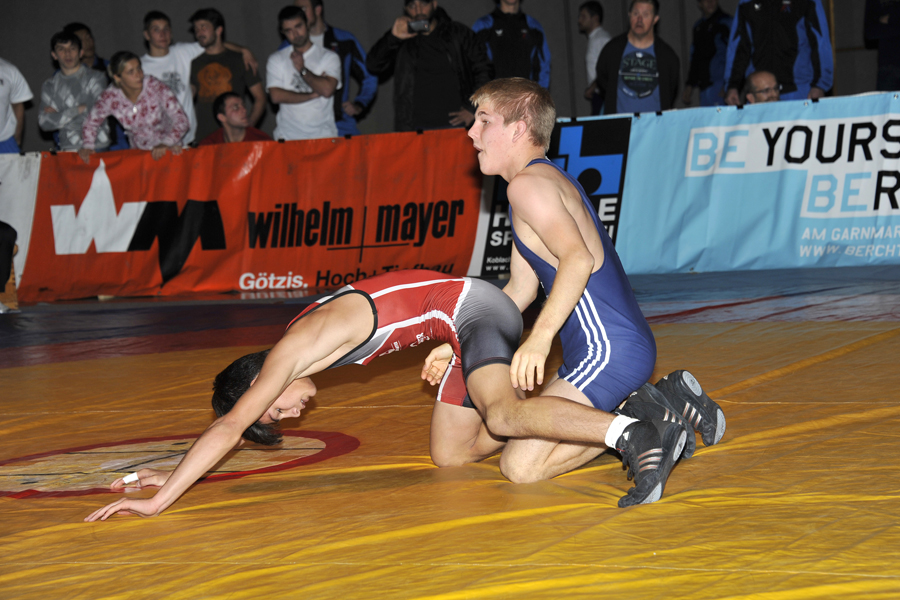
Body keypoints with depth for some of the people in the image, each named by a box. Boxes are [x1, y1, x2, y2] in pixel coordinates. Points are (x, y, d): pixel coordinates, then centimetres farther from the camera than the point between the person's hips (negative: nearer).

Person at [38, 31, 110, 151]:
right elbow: (44, 123, 2)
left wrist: (57, 115, 2)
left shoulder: (96, 78, 4)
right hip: (67, 150, 2)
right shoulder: (49, 86, 14)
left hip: (98, 148, -2)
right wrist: (77, 110, -6)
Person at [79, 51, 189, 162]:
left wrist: (166, 143, -29)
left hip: (169, 150, -2)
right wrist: (88, 146, -6)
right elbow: (92, 121, 9)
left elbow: (181, 120, -15)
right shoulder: (110, 97, -10)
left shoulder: (156, 87, -16)